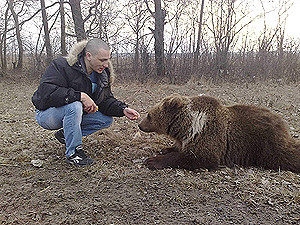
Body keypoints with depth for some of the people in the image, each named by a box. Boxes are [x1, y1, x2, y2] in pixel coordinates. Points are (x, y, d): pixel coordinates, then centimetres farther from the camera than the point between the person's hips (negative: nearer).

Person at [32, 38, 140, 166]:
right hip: (46, 114, -6)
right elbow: (46, 91, -35)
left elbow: (106, 100, 0)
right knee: (74, 106, -38)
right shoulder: (62, 65, -23)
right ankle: (73, 153, -21)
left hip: (75, 112, 7)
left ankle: (65, 134, 2)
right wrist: (80, 96, -42)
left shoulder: (102, 74, -2)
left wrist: (123, 110, -19)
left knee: (107, 120, -7)